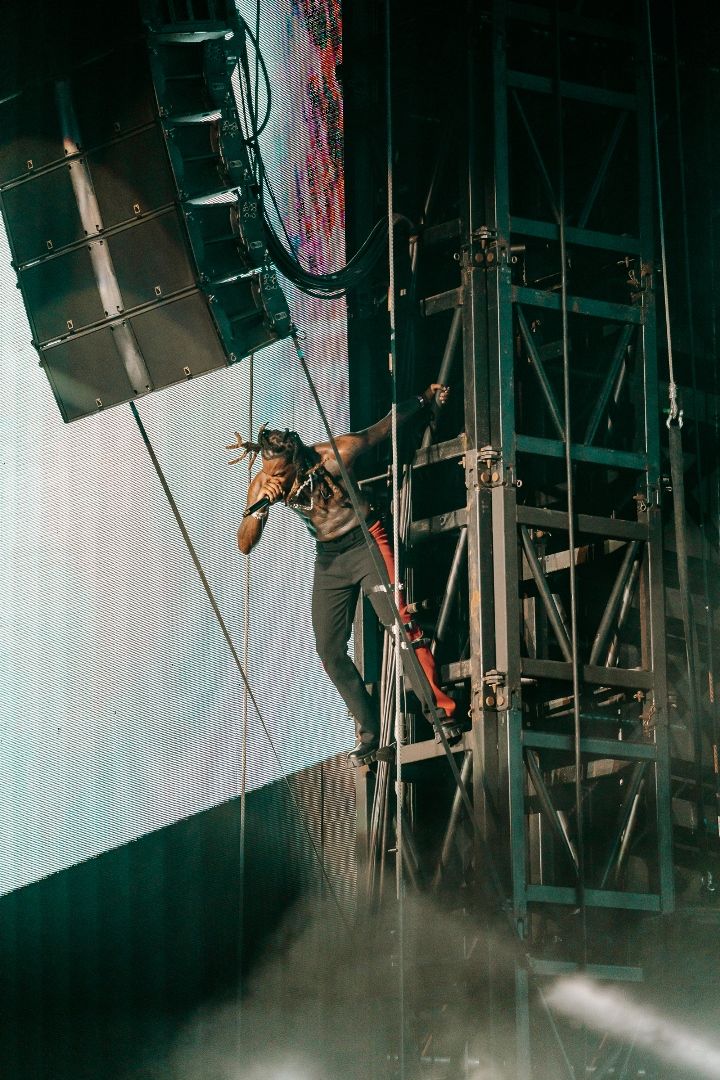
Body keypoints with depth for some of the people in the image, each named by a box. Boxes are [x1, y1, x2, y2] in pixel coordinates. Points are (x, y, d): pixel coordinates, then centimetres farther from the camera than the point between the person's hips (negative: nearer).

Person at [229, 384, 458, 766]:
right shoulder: (263, 484, -13)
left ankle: (440, 706, -19)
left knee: (398, 619, -23)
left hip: (367, 542, -5)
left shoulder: (334, 455, -24)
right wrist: (263, 504, -34)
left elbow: (387, 424, -8)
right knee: (330, 651, 1)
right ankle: (369, 733, 11)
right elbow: (245, 545, -17)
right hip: (328, 558, 5)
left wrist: (426, 398, 6)